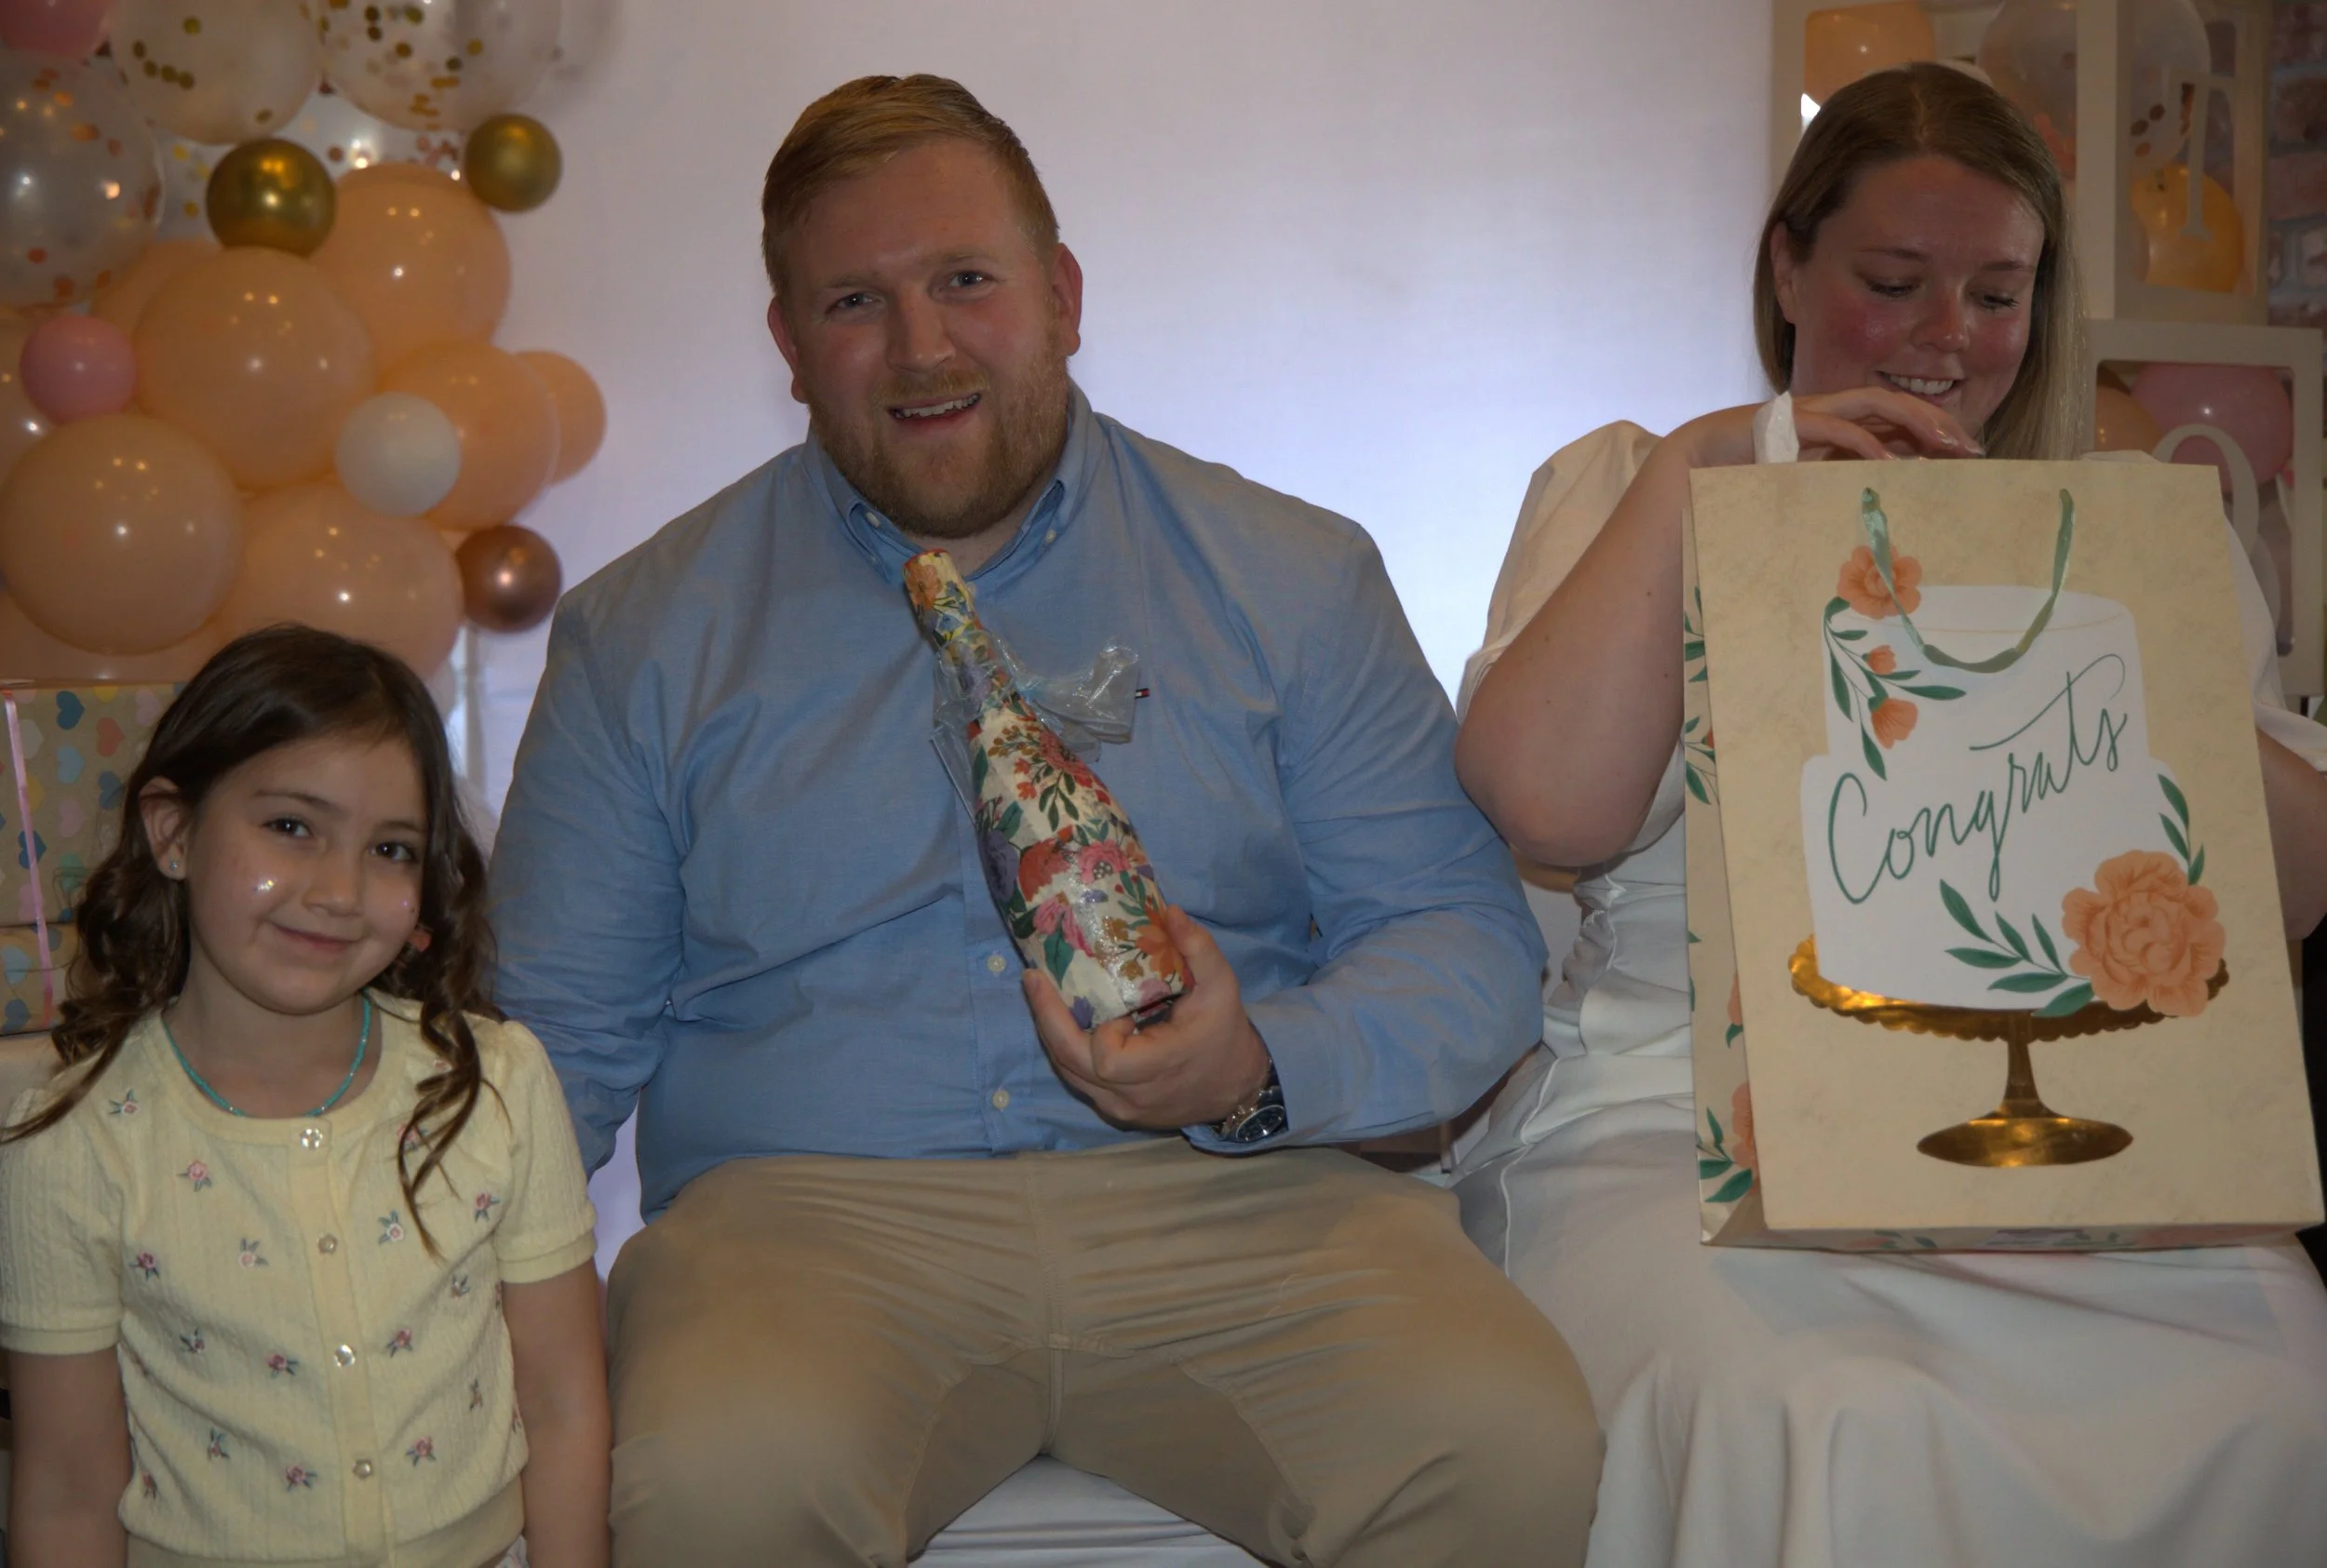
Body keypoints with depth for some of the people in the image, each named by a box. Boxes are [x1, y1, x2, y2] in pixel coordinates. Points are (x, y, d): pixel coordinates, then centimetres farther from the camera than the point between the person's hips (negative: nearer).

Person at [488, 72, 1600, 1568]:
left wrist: (1260, 1072, -15)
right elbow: (560, 1033, 11)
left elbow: (1472, 946, 5)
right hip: (811, 1207, 0)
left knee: (1510, 1447, -25)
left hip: (1232, 1208, 1)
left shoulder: (1294, 577, 9)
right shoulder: (647, 631, 11)